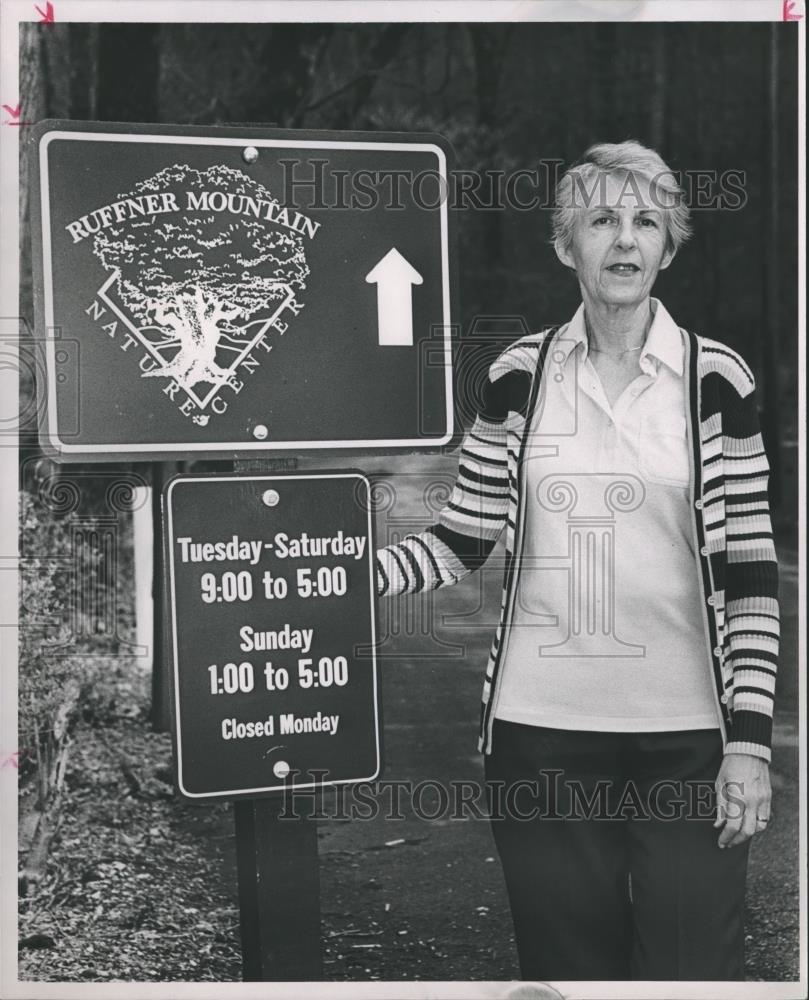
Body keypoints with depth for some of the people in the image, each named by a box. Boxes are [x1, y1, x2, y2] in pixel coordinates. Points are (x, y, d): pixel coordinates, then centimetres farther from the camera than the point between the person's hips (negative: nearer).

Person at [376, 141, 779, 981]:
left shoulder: (715, 378, -1)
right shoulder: (518, 376, 3)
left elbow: (751, 575, -2)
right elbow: (461, 544, 4)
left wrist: (750, 740, -7)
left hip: (686, 736, -1)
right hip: (539, 734, 2)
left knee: (691, 966, 3)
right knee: (565, 963, 13)